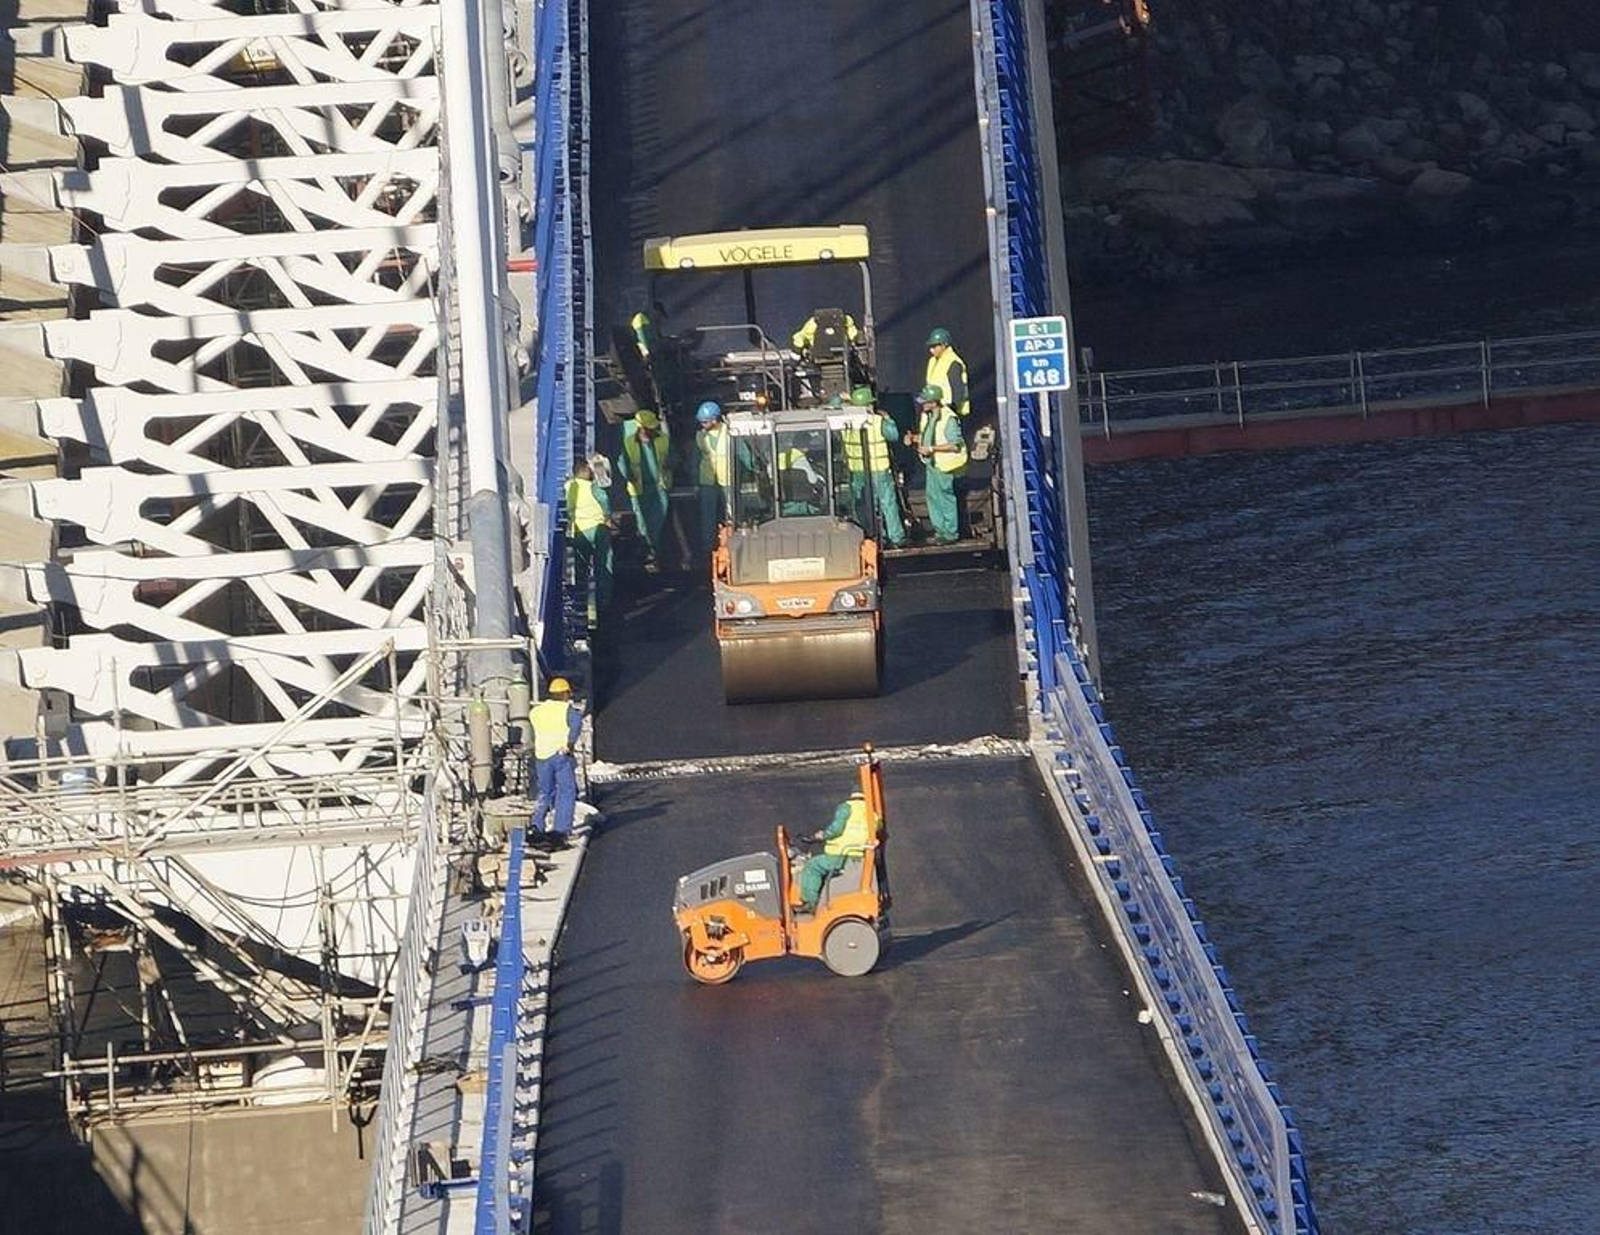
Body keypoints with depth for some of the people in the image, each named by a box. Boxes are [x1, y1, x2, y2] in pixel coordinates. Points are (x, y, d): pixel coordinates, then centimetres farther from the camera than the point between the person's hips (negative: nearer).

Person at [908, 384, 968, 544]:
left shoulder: (948, 419, -23)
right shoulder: (927, 416, 4)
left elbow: (955, 445, -23)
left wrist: (931, 448, -25)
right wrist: (913, 438, 0)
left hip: (944, 465, -9)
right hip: (931, 463, 9)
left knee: (946, 497, 1)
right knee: (932, 495, 15)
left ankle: (951, 533, 12)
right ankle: (940, 529, 27)